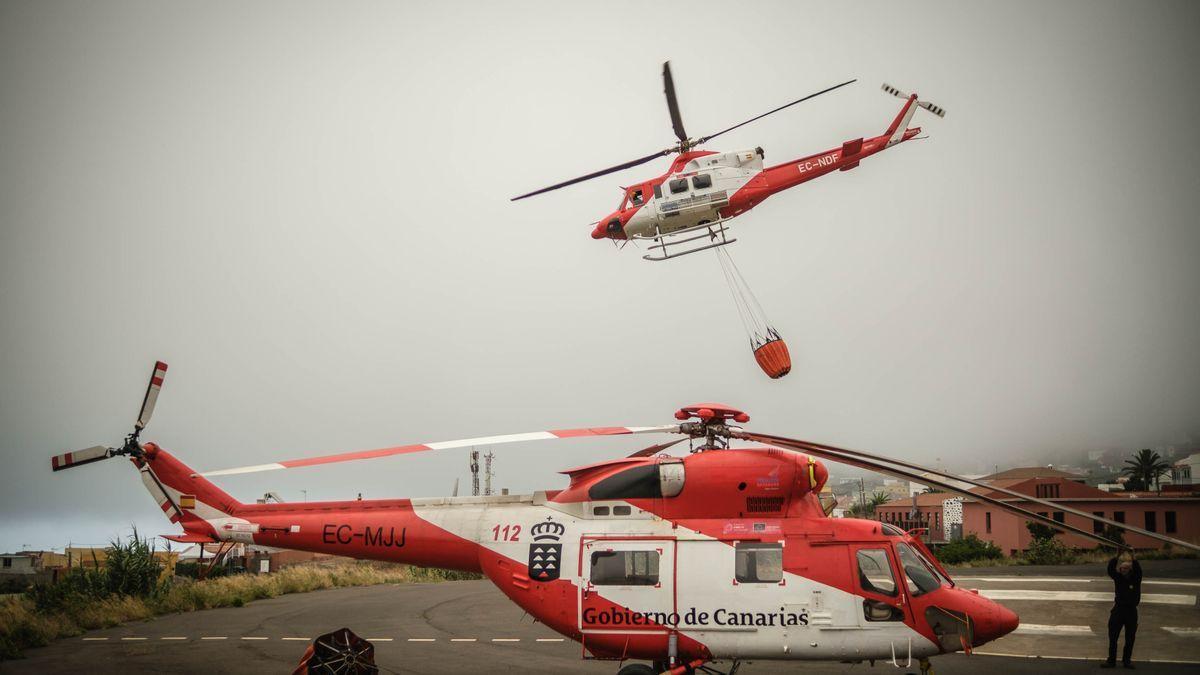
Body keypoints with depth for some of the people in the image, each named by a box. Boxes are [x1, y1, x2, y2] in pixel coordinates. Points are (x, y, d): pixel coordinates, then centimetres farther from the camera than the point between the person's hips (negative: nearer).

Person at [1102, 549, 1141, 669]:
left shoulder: (1135, 578, -5)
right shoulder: (1117, 577, -2)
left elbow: (1138, 570, -25)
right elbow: (1110, 567, -17)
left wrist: (1133, 559, -29)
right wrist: (1117, 557, -25)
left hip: (1131, 610, -1)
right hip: (1118, 609, 1)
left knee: (1130, 638, 7)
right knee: (1112, 637, 2)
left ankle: (1127, 660, 20)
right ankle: (1111, 660, 10)